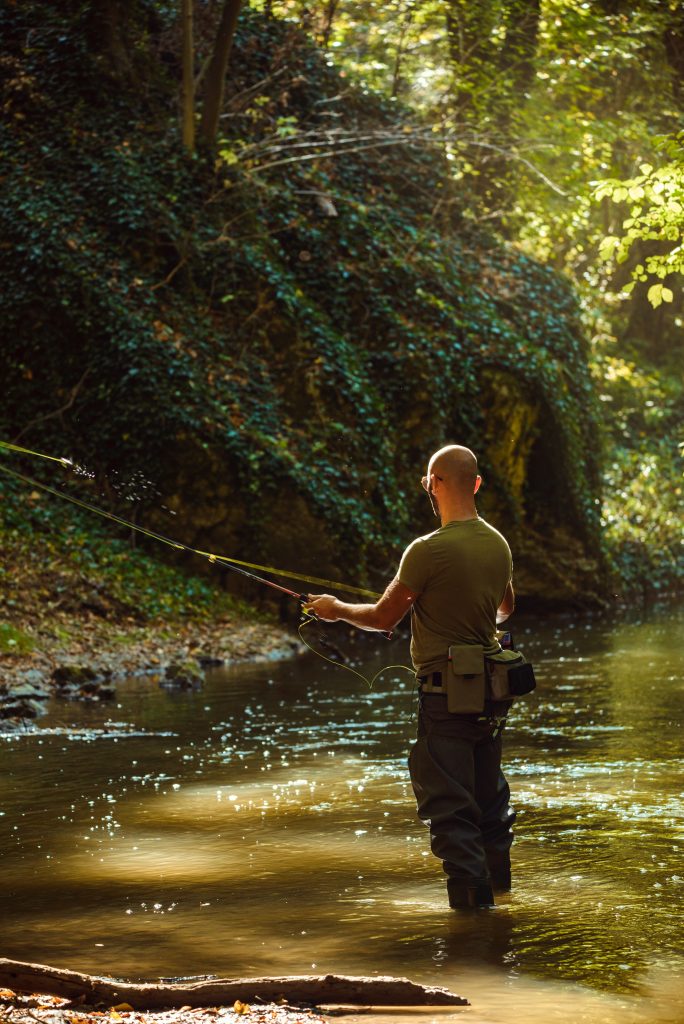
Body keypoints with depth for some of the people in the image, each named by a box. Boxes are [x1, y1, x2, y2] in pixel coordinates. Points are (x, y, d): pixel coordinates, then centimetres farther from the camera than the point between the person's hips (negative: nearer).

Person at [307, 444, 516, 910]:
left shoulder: (429, 550, -18)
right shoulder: (499, 545, 4)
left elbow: (383, 618, -9)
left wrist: (337, 609, 9)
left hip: (445, 693, -7)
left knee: (448, 806, -1)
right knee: (489, 792, 21)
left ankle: (471, 895, -4)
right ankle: (497, 876, 34)